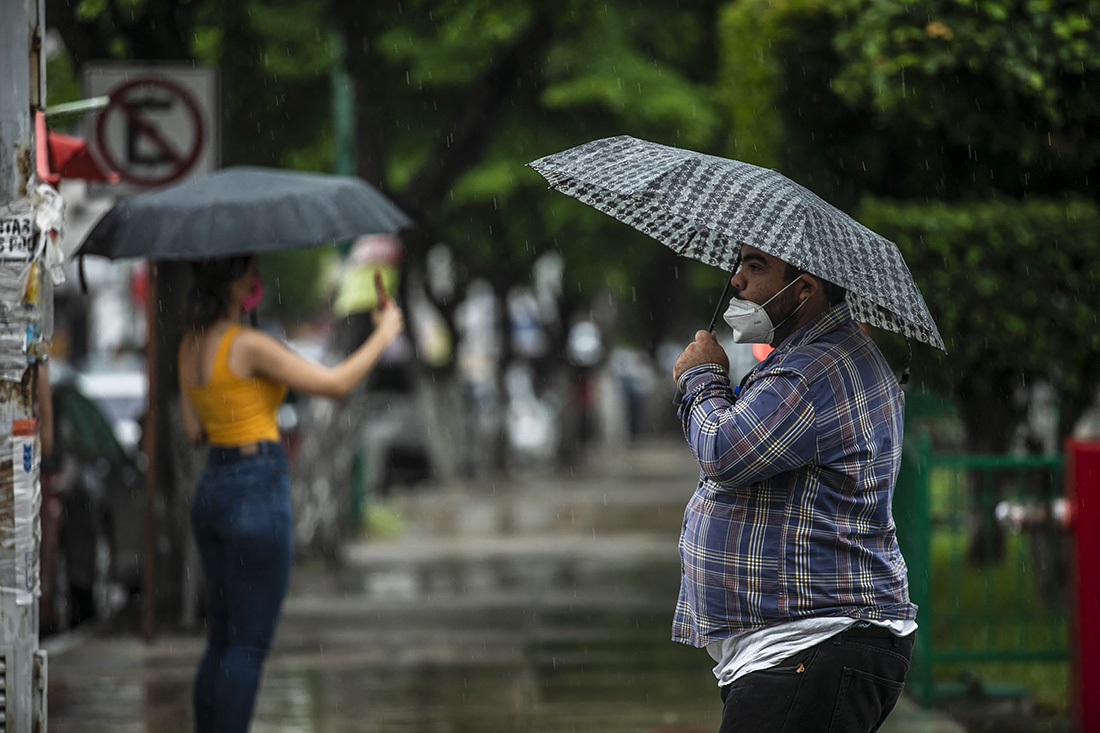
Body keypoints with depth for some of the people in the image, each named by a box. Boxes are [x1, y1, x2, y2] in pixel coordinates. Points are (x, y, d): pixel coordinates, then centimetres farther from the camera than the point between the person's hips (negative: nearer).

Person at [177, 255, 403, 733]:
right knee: (249, 647, -4)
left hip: (210, 494, 8)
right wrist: (384, 336, 0)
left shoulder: (190, 346, 9)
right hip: (257, 494, -8)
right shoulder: (248, 346, -15)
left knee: (222, 642, 14)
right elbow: (335, 384, -14)